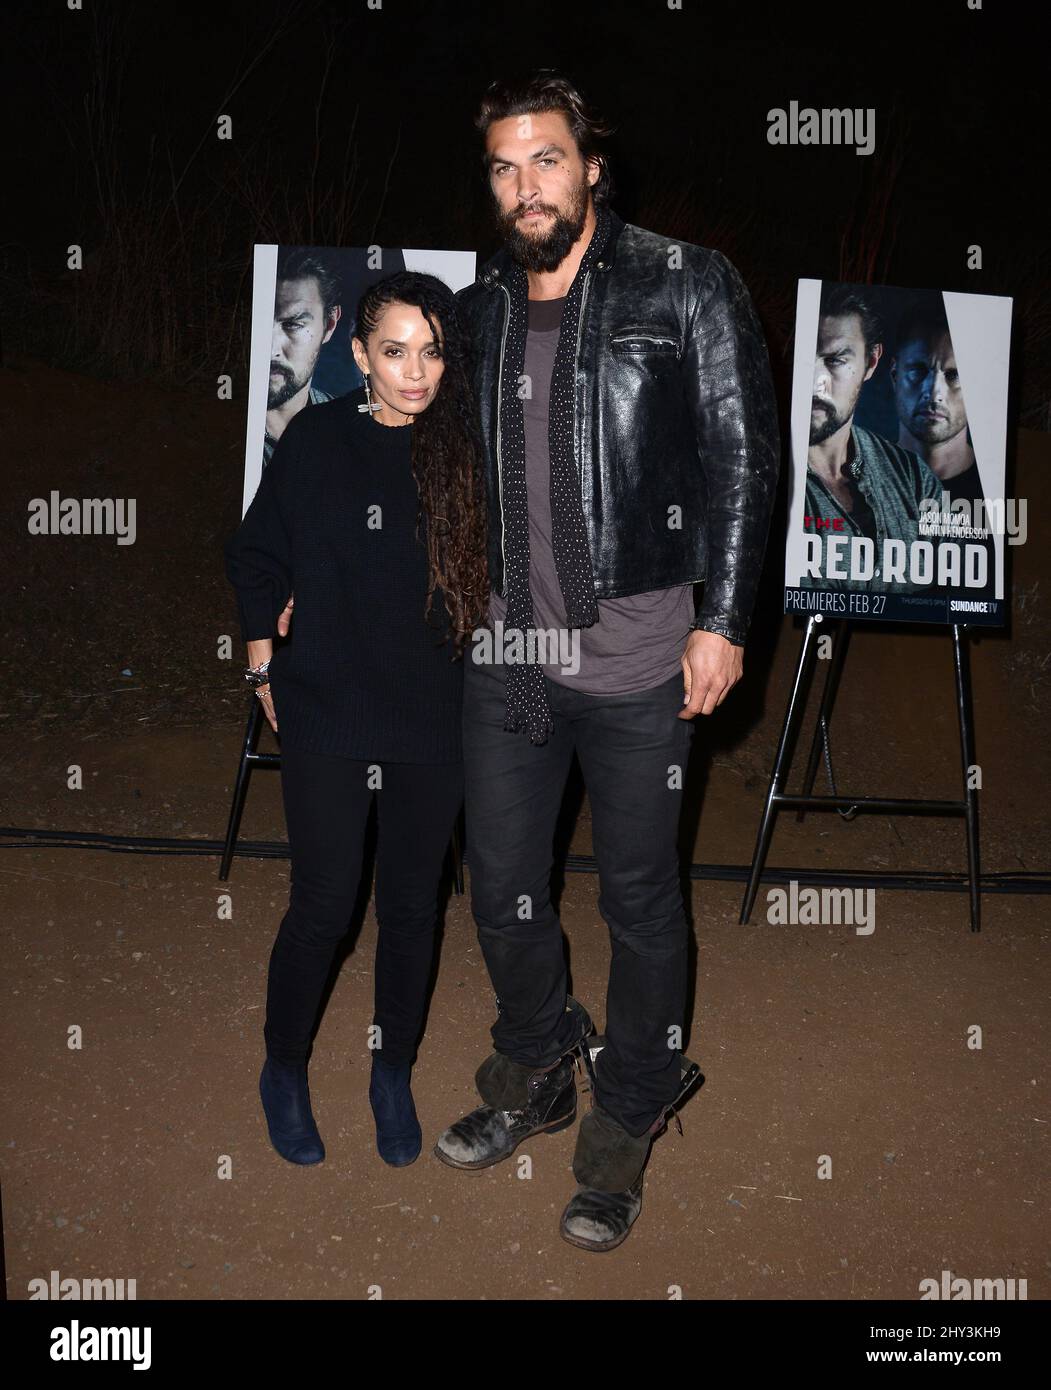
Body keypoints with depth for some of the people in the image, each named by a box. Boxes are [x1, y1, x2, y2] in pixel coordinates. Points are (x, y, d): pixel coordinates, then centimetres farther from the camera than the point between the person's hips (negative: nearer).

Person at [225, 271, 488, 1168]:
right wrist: (264, 668, 5)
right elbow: (258, 557, 5)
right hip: (327, 716, -1)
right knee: (323, 906, 4)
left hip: (434, 723, 1)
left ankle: (393, 1076, 33)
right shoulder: (316, 440, -4)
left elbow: (488, 578, 4)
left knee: (413, 905, 12)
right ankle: (284, 1071, 29)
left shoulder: (464, 449, -3)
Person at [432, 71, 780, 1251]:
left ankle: (624, 1125, 27)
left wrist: (723, 621, -11)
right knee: (502, 889, 12)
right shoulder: (478, 309, 11)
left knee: (639, 899, 7)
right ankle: (532, 1076, 37)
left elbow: (743, 458, -5)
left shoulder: (684, 287, -2)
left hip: (636, 654, -4)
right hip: (505, 651, 5)